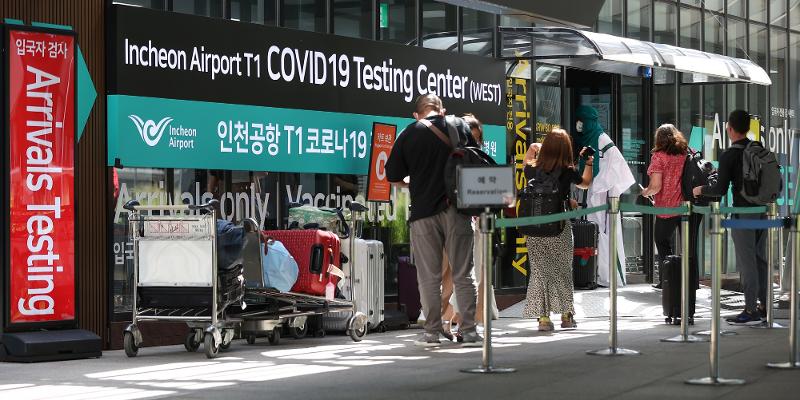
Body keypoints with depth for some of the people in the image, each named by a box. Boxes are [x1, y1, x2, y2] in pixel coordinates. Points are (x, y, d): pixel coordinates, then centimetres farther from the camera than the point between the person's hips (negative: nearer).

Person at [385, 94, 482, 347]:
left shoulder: (409, 134, 2)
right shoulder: (459, 126, 6)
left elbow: (392, 176, 3)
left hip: (424, 212, -1)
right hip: (456, 209, 1)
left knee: (429, 277, 5)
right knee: (462, 275, 5)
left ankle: (432, 332, 6)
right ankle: (469, 331, 2)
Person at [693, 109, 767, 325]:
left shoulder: (728, 155, -11)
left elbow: (720, 190, -13)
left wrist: (701, 190, 4)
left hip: (743, 212, -6)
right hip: (762, 210, 6)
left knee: (746, 261, -3)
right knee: (760, 258, 14)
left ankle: (751, 311, -3)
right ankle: (764, 305, 18)